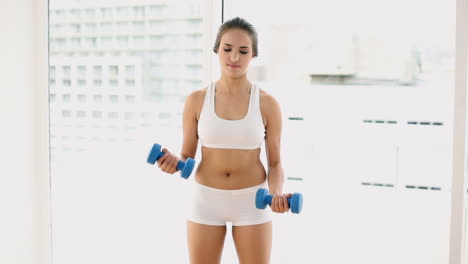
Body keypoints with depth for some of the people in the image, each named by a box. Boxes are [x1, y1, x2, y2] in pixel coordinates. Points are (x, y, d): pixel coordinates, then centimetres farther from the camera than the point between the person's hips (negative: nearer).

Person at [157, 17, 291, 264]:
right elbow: (186, 158, 0)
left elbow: (275, 164, -2)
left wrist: (277, 194, -21)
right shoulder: (196, 100, -5)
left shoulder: (267, 104, -7)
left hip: (252, 202, 0)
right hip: (206, 200, 1)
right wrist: (172, 163, -23)